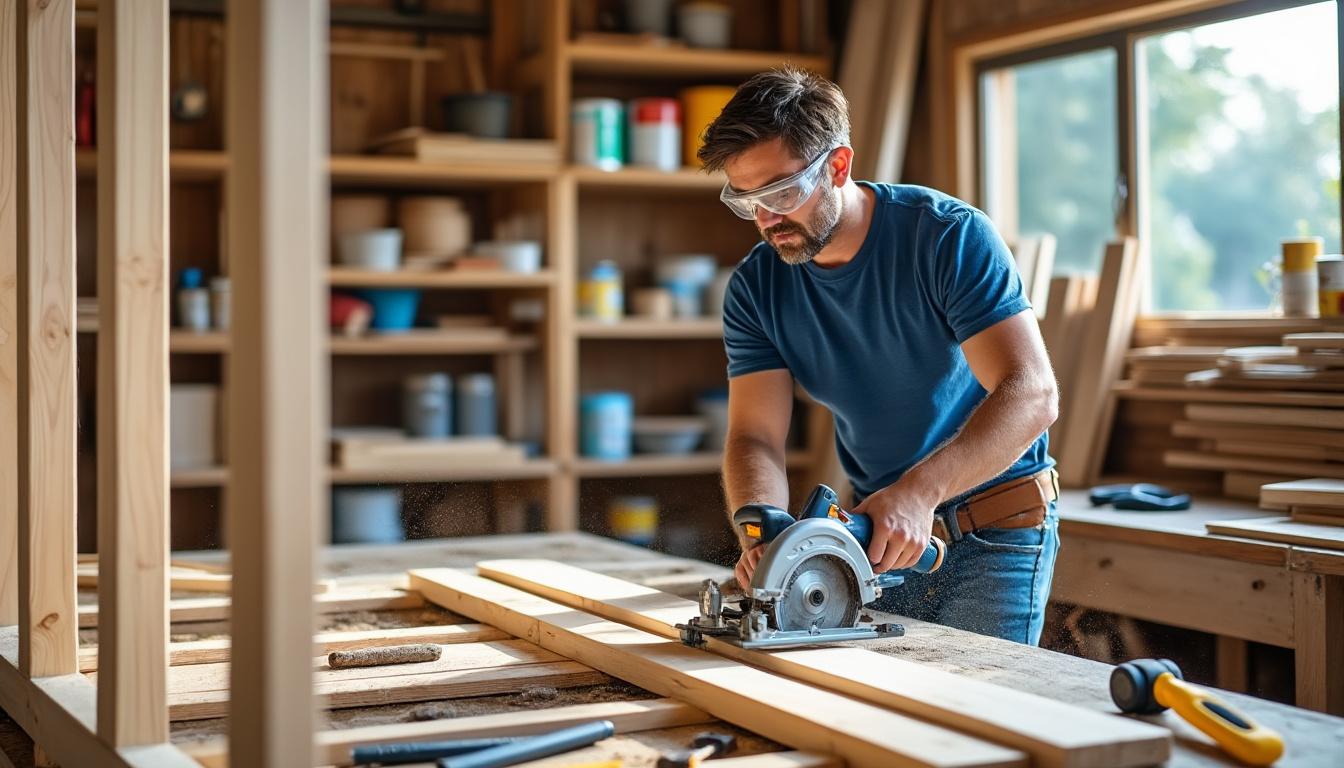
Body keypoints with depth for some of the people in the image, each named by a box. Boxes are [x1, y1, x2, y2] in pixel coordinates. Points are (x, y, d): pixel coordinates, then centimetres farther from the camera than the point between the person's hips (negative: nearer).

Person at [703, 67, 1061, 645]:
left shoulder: (949, 237, -19)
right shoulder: (755, 288, -4)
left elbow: (1032, 394, -27)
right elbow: (756, 438, -10)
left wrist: (919, 489, -41)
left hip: (994, 532, -4)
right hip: (882, 533, 4)